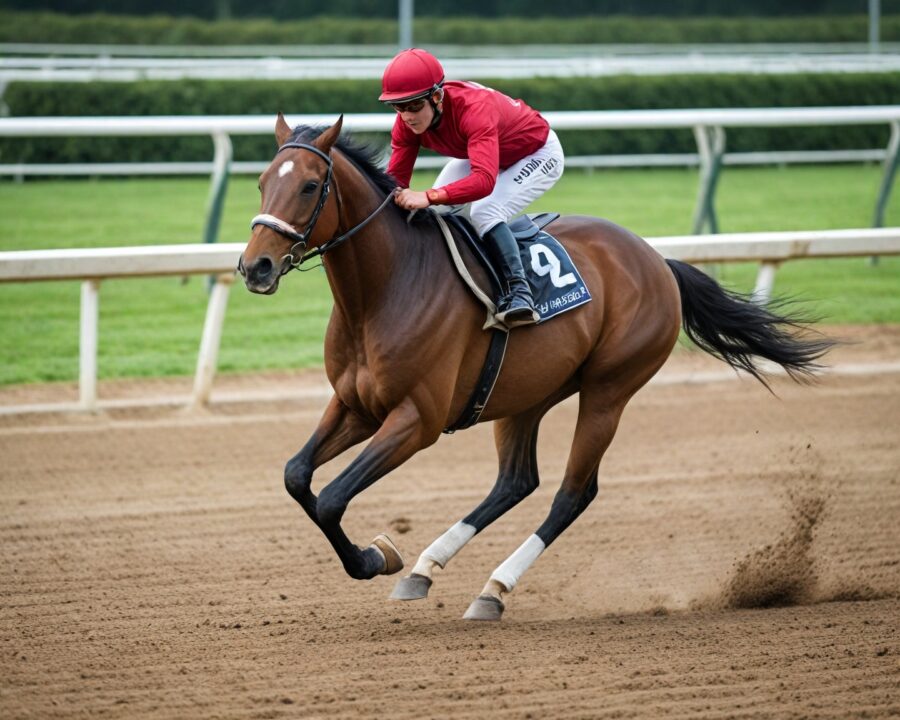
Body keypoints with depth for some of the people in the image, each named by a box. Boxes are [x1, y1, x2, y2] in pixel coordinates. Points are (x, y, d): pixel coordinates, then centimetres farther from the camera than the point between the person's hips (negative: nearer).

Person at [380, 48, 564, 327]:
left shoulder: (474, 109, -44)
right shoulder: (408, 121, -22)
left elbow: (485, 180, -55)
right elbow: (396, 178, -18)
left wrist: (429, 196, -67)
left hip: (537, 154, -8)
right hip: (480, 153, 8)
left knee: (484, 212, -29)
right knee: (434, 211, -7)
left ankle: (519, 292, -26)